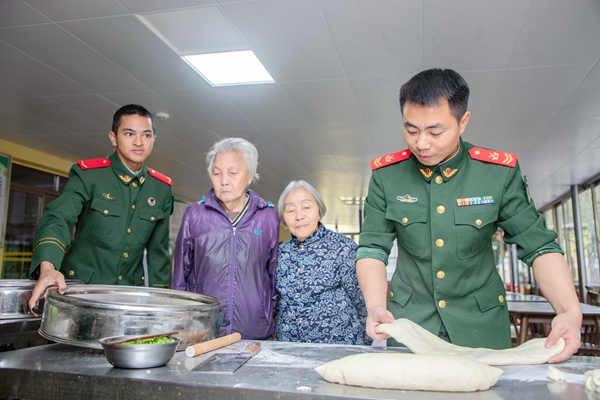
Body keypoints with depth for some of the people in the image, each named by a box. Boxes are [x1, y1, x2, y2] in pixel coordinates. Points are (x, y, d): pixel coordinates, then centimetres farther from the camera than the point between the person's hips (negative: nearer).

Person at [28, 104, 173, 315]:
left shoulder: (162, 188, 2)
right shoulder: (87, 174, -9)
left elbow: (158, 249, 7)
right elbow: (58, 218, -23)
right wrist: (48, 267, -40)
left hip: (130, 291, 3)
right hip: (82, 285, -3)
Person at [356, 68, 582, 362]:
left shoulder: (500, 172, -9)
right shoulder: (386, 174, -8)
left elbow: (538, 246, -5)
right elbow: (373, 247, -6)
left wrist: (571, 311, -20)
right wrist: (376, 306, -22)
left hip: (481, 325, 0)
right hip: (408, 321, 0)